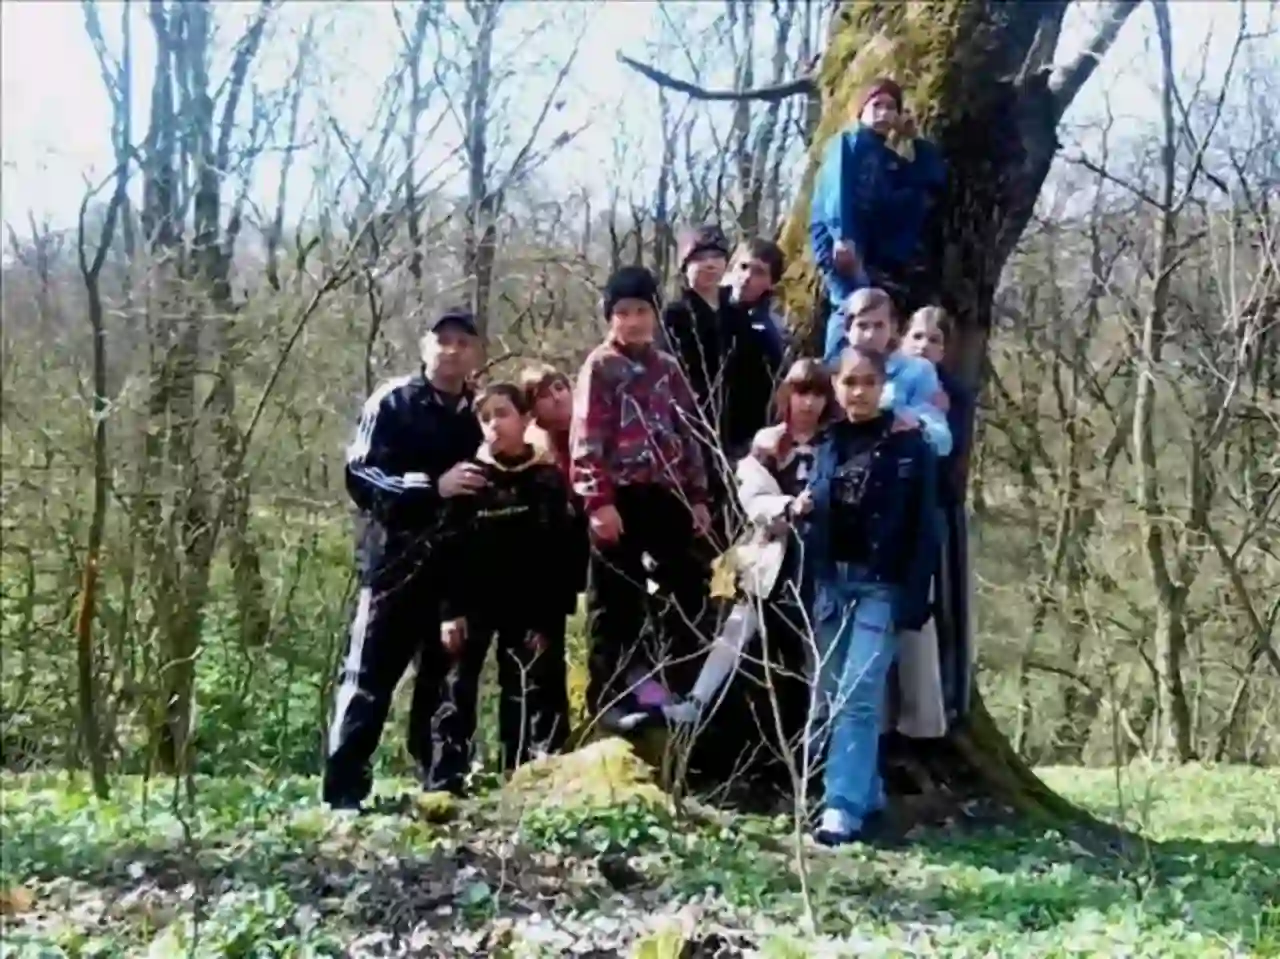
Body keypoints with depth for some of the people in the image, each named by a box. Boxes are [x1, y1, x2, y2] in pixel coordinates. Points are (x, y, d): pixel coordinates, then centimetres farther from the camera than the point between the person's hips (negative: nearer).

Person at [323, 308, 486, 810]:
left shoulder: (474, 417, 16)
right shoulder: (392, 402, 0)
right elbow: (360, 478, -11)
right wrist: (433, 486, -20)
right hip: (396, 562, -5)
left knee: (446, 681, 8)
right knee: (369, 679, -5)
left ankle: (444, 787, 15)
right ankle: (343, 794, -2)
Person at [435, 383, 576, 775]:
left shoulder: (548, 480, 1)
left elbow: (563, 554, -1)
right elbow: (446, 548, -3)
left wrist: (551, 617, -7)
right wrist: (448, 610, -11)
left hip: (528, 609, 0)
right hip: (472, 604, 0)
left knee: (530, 696, 2)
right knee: (456, 692, -1)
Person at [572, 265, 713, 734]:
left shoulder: (668, 368, 14)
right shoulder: (600, 367, -3)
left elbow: (689, 433, 17)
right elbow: (586, 439, -11)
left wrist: (698, 496, 12)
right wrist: (598, 501, -19)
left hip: (666, 495, 6)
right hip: (620, 497, -6)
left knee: (689, 589, 10)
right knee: (616, 601, 1)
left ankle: (676, 685, 24)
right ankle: (611, 697, 8)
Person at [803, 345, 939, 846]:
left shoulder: (909, 446, -2)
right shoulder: (828, 445, 10)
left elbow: (923, 528, -5)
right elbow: (814, 520, 11)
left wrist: (914, 598, -11)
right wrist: (807, 587, -1)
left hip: (882, 586, -5)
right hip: (831, 584, 5)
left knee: (858, 694, -12)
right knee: (833, 697, 8)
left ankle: (843, 806, -11)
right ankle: (867, 791, 21)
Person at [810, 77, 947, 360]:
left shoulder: (894, 159, 26)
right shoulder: (846, 145, 8)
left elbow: (936, 179, 14)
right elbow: (837, 193, -10)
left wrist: (914, 140, 11)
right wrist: (842, 237, -26)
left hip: (891, 266, 6)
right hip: (852, 257, -6)